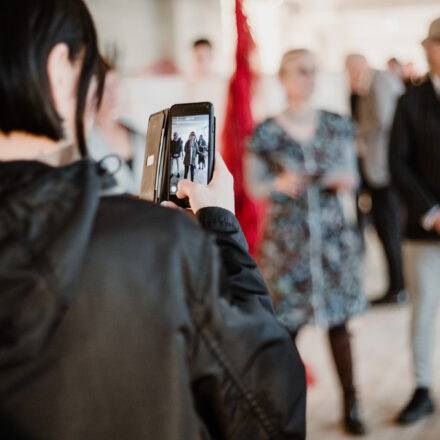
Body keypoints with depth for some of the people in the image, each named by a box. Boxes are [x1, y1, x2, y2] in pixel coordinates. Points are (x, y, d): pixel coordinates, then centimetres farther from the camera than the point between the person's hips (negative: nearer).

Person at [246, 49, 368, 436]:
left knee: (339, 321, 5)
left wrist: (346, 181, -12)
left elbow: (351, 175, 11)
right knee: (287, 323, -1)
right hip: (287, 239, -2)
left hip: (334, 234, 2)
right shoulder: (266, 134, -3)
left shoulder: (338, 126, 5)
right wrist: (280, 184, -17)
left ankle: (351, 404, 17)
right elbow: (253, 186, 3)